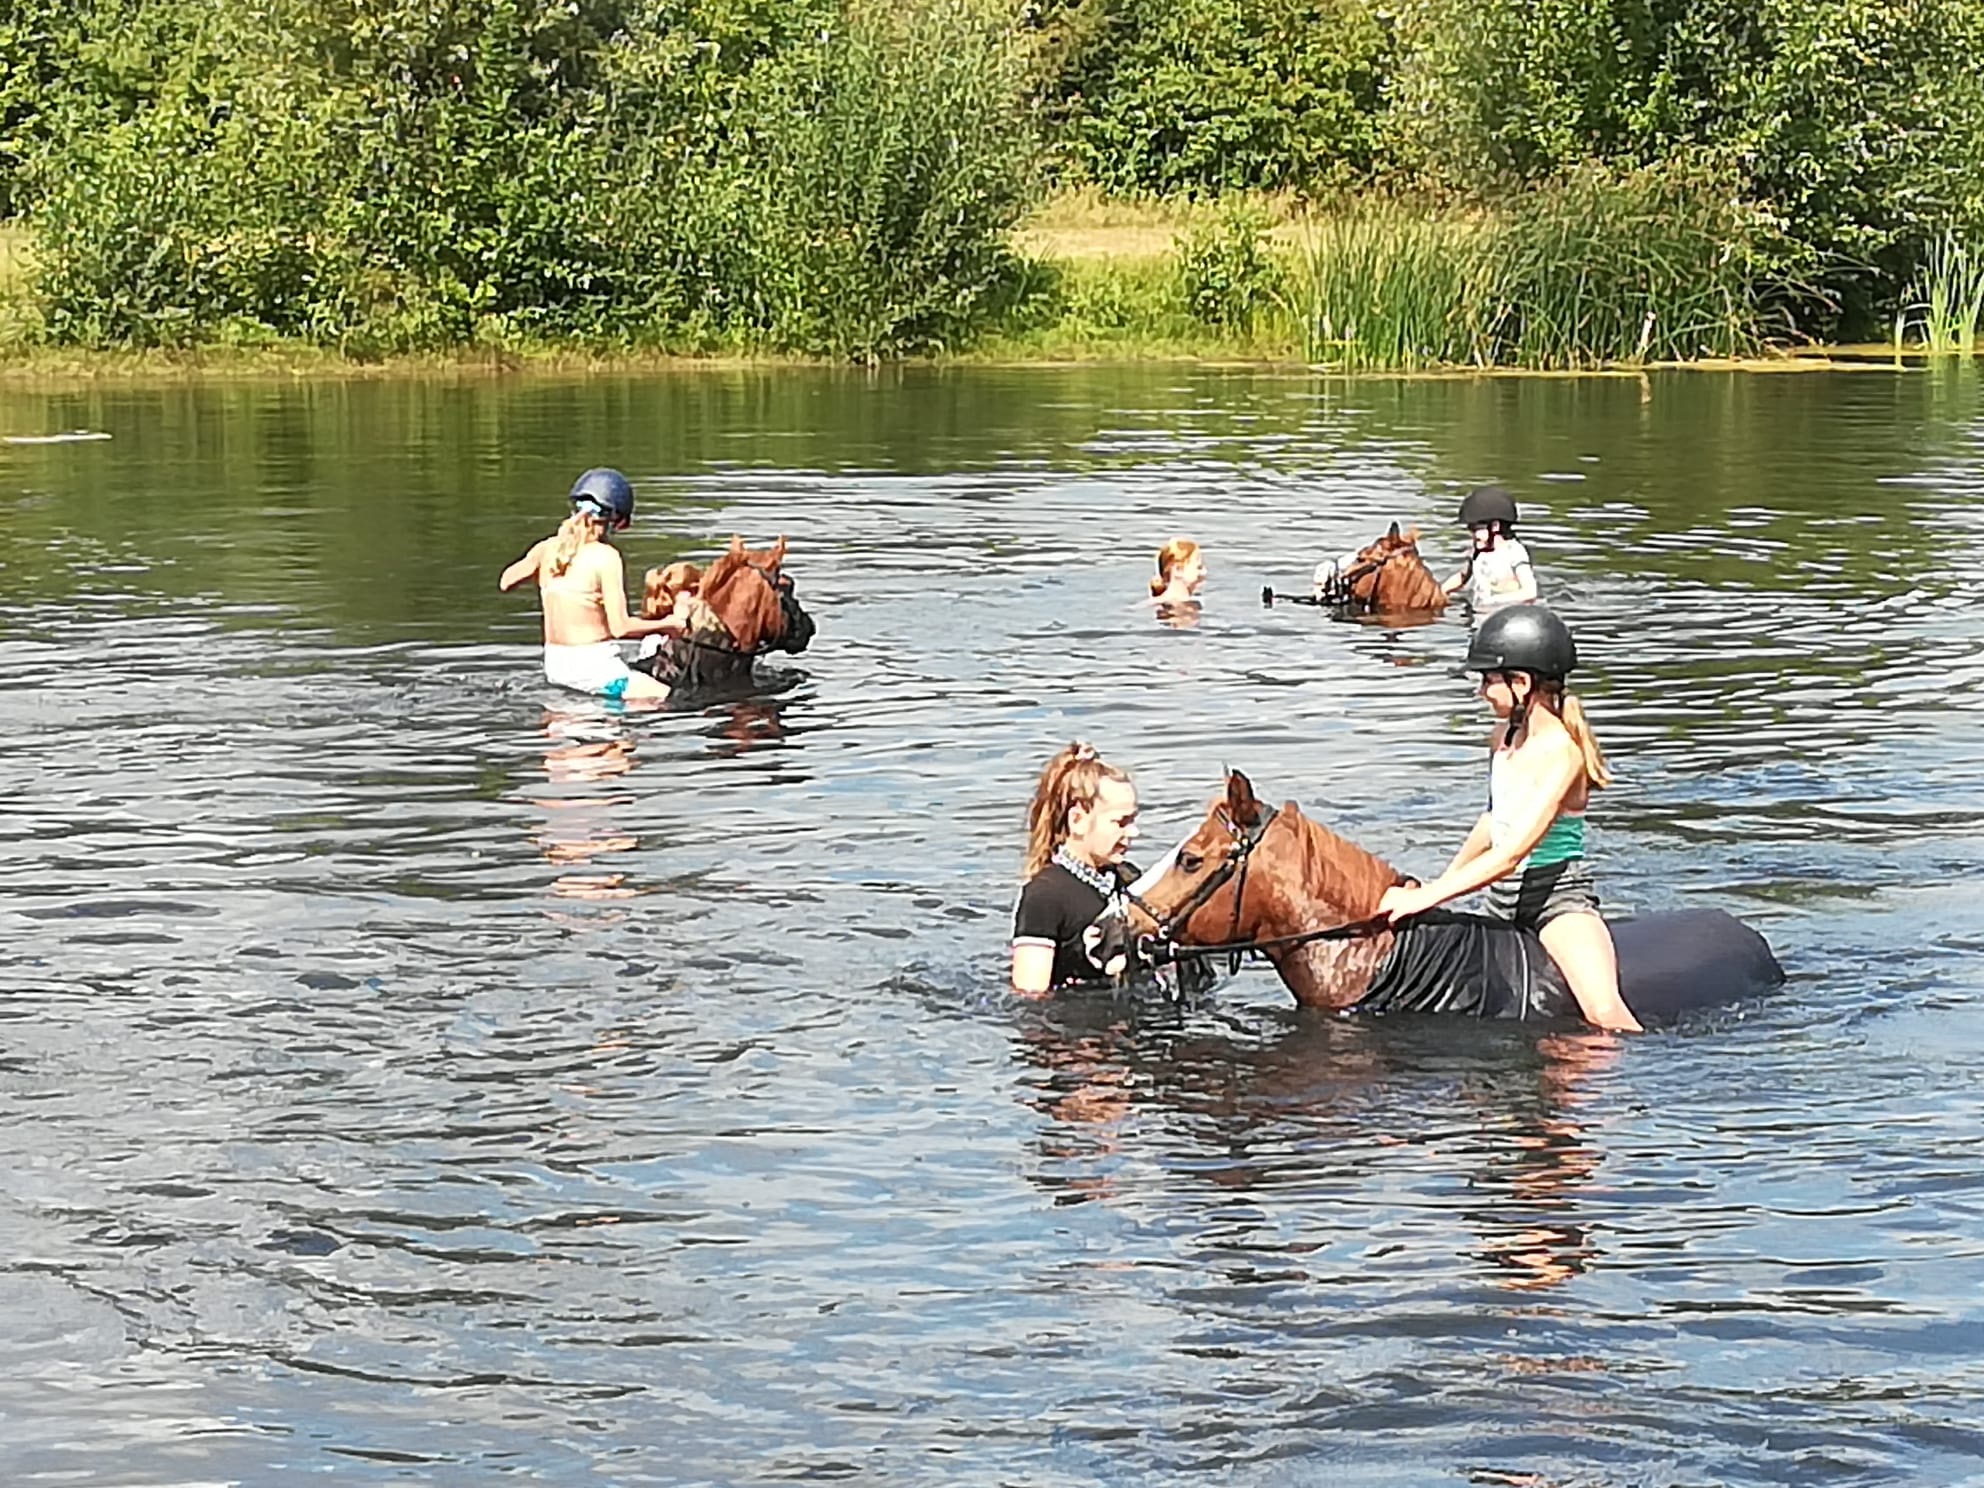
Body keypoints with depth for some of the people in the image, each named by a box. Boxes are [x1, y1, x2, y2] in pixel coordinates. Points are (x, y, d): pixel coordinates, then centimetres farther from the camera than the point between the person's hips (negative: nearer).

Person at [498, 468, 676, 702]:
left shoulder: (547, 549, 2)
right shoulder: (605, 557, -16)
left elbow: (505, 583, 20)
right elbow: (620, 627, -18)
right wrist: (668, 624, -3)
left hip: (555, 667, 8)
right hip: (594, 669, -8)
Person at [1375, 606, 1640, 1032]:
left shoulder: (1561, 752, -20)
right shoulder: (1505, 737, 4)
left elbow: (1512, 854, -27)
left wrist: (1426, 897, -29)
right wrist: (1441, 881, 19)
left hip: (1559, 897, -9)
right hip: (1502, 903, 9)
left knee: (1605, 1014, -30)